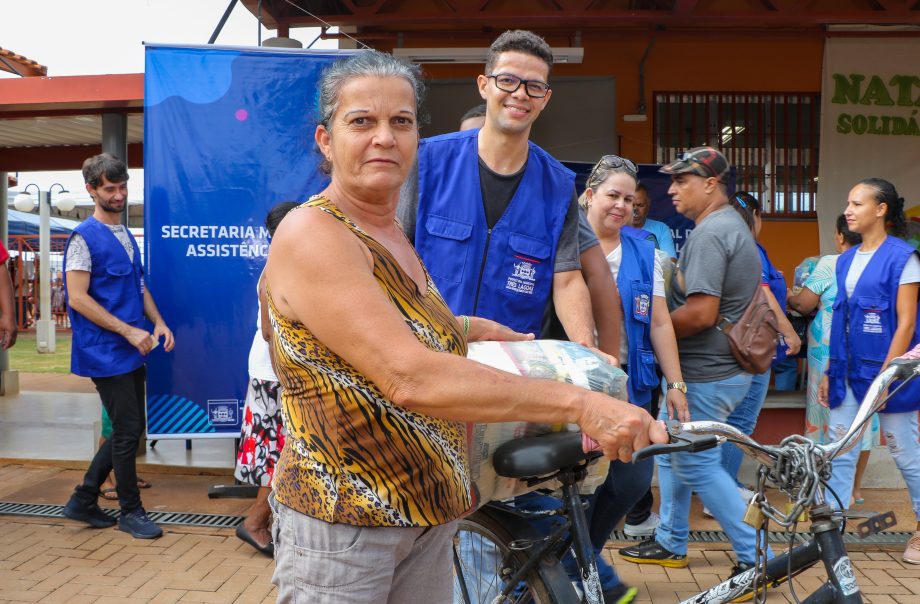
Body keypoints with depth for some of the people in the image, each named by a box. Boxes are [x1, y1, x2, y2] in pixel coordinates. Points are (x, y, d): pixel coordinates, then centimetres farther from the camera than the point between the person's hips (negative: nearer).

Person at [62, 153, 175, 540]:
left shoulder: (126, 235, 14)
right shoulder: (84, 237, -11)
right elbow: (78, 298, -16)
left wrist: (158, 322, 4)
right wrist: (129, 331, -18)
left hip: (131, 352, 8)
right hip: (105, 354, -8)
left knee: (129, 430, 13)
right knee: (128, 431, -2)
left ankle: (83, 500, 26)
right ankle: (130, 511, 14)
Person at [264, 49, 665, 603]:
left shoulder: (396, 236, 9)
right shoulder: (312, 235, -19)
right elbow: (410, 379, -31)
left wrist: (482, 330, 20)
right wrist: (580, 404, -31)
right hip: (342, 522, -8)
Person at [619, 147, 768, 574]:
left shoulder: (710, 233, -20)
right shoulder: (730, 225, 14)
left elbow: (701, 313, -28)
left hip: (707, 375, -11)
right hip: (711, 368, 11)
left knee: (697, 465, 0)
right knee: (671, 450, 19)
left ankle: (755, 555, 9)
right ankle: (670, 543, 32)